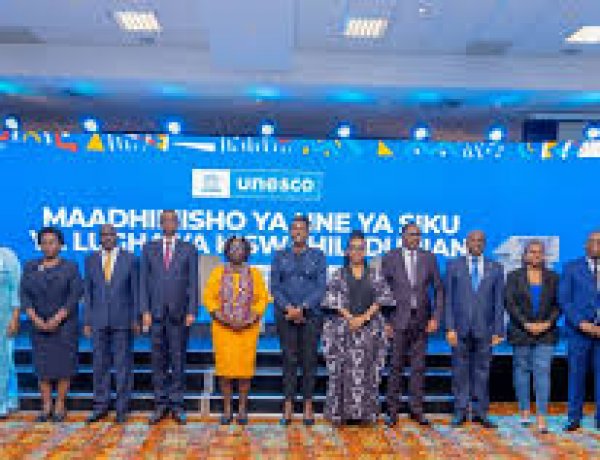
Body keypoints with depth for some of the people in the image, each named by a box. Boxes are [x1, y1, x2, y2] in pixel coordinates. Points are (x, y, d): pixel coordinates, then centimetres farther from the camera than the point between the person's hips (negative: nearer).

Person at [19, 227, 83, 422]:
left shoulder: (71, 267, -5)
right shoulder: (30, 267, 3)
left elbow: (75, 296, -12)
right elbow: (25, 296, -3)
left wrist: (56, 320, -20)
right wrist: (36, 321, -16)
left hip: (65, 324, -2)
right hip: (40, 325, 2)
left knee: (63, 364, 0)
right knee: (43, 365, 4)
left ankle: (60, 406, 12)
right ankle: (46, 407, 14)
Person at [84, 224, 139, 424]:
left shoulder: (129, 259, 0)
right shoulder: (91, 260, 7)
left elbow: (135, 291, 1)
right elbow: (87, 292, 8)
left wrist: (136, 319, -3)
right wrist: (87, 321, 4)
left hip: (122, 320, -2)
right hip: (99, 320, 2)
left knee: (123, 364, 3)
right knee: (100, 364, 8)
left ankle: (122, 408, 13)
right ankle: (101, 406, 19)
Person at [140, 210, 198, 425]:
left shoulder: (189, 250, 6)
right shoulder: (149, 248, 10)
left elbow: (193, 283, 3)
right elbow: (143, 281, 7)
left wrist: (191, 311, -5)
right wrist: (145, 311, -2)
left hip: (179, 313, -1)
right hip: (156, 312, 1)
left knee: (178, 359, 4)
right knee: (158, 360, 6)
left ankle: (176, 403, 13)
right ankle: (160, 403, 16)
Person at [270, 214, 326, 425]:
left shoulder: (318, 256, 7)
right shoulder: (280, 256, 10)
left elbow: (321, 287, -1)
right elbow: (274, 286, 4)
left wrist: (302, 308, -12)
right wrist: (288, 308, -11)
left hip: (311, 314, 0)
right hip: (285, 315, 1)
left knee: (309, 359, 2)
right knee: (289, 359, 1)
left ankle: (308, 407, 10)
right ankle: (288, 406, 9)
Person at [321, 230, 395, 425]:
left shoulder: (374, 275, 9)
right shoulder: (339, 275, 7)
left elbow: (383, 297, 0)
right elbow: (333, 300, -2)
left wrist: (365, 317, -11)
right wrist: (350, 318, -13)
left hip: (370, 330, 1)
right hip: (343, 329, -1)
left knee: (367, 372, 1)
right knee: (344, 371, -2)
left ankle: (365, 412, 10)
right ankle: (342, 412, 7)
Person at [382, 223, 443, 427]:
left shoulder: (429, 258, 6)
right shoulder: (390, 258, 0)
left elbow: (438, 290, 8)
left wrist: (436, 317, -2)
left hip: (421, 319, 2)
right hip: (399, 320, -2)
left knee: (418, 366, 8)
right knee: (396, 366, 2)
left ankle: (416, 409, 18)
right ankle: (392, 411, 11)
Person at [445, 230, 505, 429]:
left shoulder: (495, 268, 8)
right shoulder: (453, 266, 6)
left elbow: (499, 302, 6)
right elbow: (448, 299, 2)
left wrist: (498, 330, 0)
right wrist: (450, 327, -6)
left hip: (484, 329, 1)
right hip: (460, 328, -1)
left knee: (482, 372, 6)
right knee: (460, 372, 5)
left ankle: (480, 413, 17)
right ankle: (460, 412, 15)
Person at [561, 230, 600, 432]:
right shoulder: (572, 268, 5)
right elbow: (564, 300, -1)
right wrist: (582, 324, -11)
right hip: (578, 330, -1)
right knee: (576, 375, 4)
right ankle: (574, 418, 13)